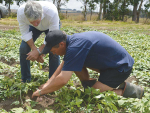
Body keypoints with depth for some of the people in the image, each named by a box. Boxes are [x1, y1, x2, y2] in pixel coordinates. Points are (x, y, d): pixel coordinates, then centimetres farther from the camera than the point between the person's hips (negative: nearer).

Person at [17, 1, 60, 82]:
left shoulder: (52, 12, -43)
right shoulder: (20, 12, -36)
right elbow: (25, 33, -21)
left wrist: (38, 51, -33)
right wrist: (34, 49, -28)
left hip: (51, 25, -2)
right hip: (34, 28, 2)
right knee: (23, 48, -12)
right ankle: (25, 80, 7)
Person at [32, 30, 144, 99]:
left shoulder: (75, 47, -29)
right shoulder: (72, 40, 0)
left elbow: (62, 80, -30)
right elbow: (63, 66, 10)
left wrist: (41, 91, -16)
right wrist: (48, 83, 6)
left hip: (121, 66, -9)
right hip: (110, 61, 9)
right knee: (74, 62, 6)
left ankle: (126, 90, 1)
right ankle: (89, 86, 13)